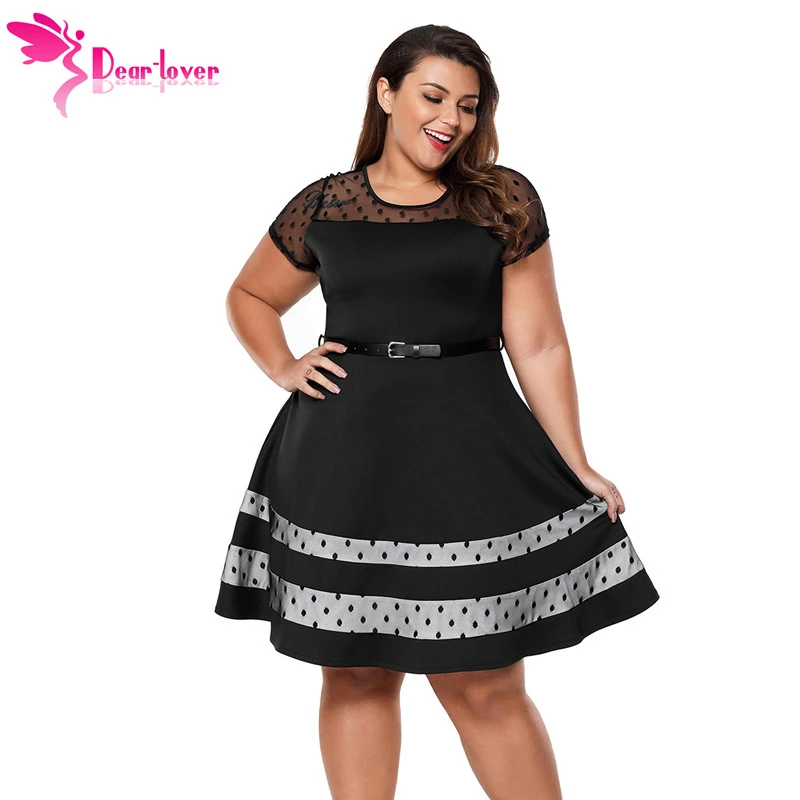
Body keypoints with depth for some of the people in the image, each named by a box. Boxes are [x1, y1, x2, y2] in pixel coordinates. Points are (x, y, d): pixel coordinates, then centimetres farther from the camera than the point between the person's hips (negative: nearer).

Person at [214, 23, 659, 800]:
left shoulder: (504, 200, 3)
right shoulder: (323, 205, 7)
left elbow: (538, 346, 2)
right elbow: (249, 296, 24)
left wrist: (576, 472, 0)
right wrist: (283, 368, 6)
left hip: (467, 456, -1)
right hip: (346, 461, 2)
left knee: (486, 685, 2)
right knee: (355, 674, 10)